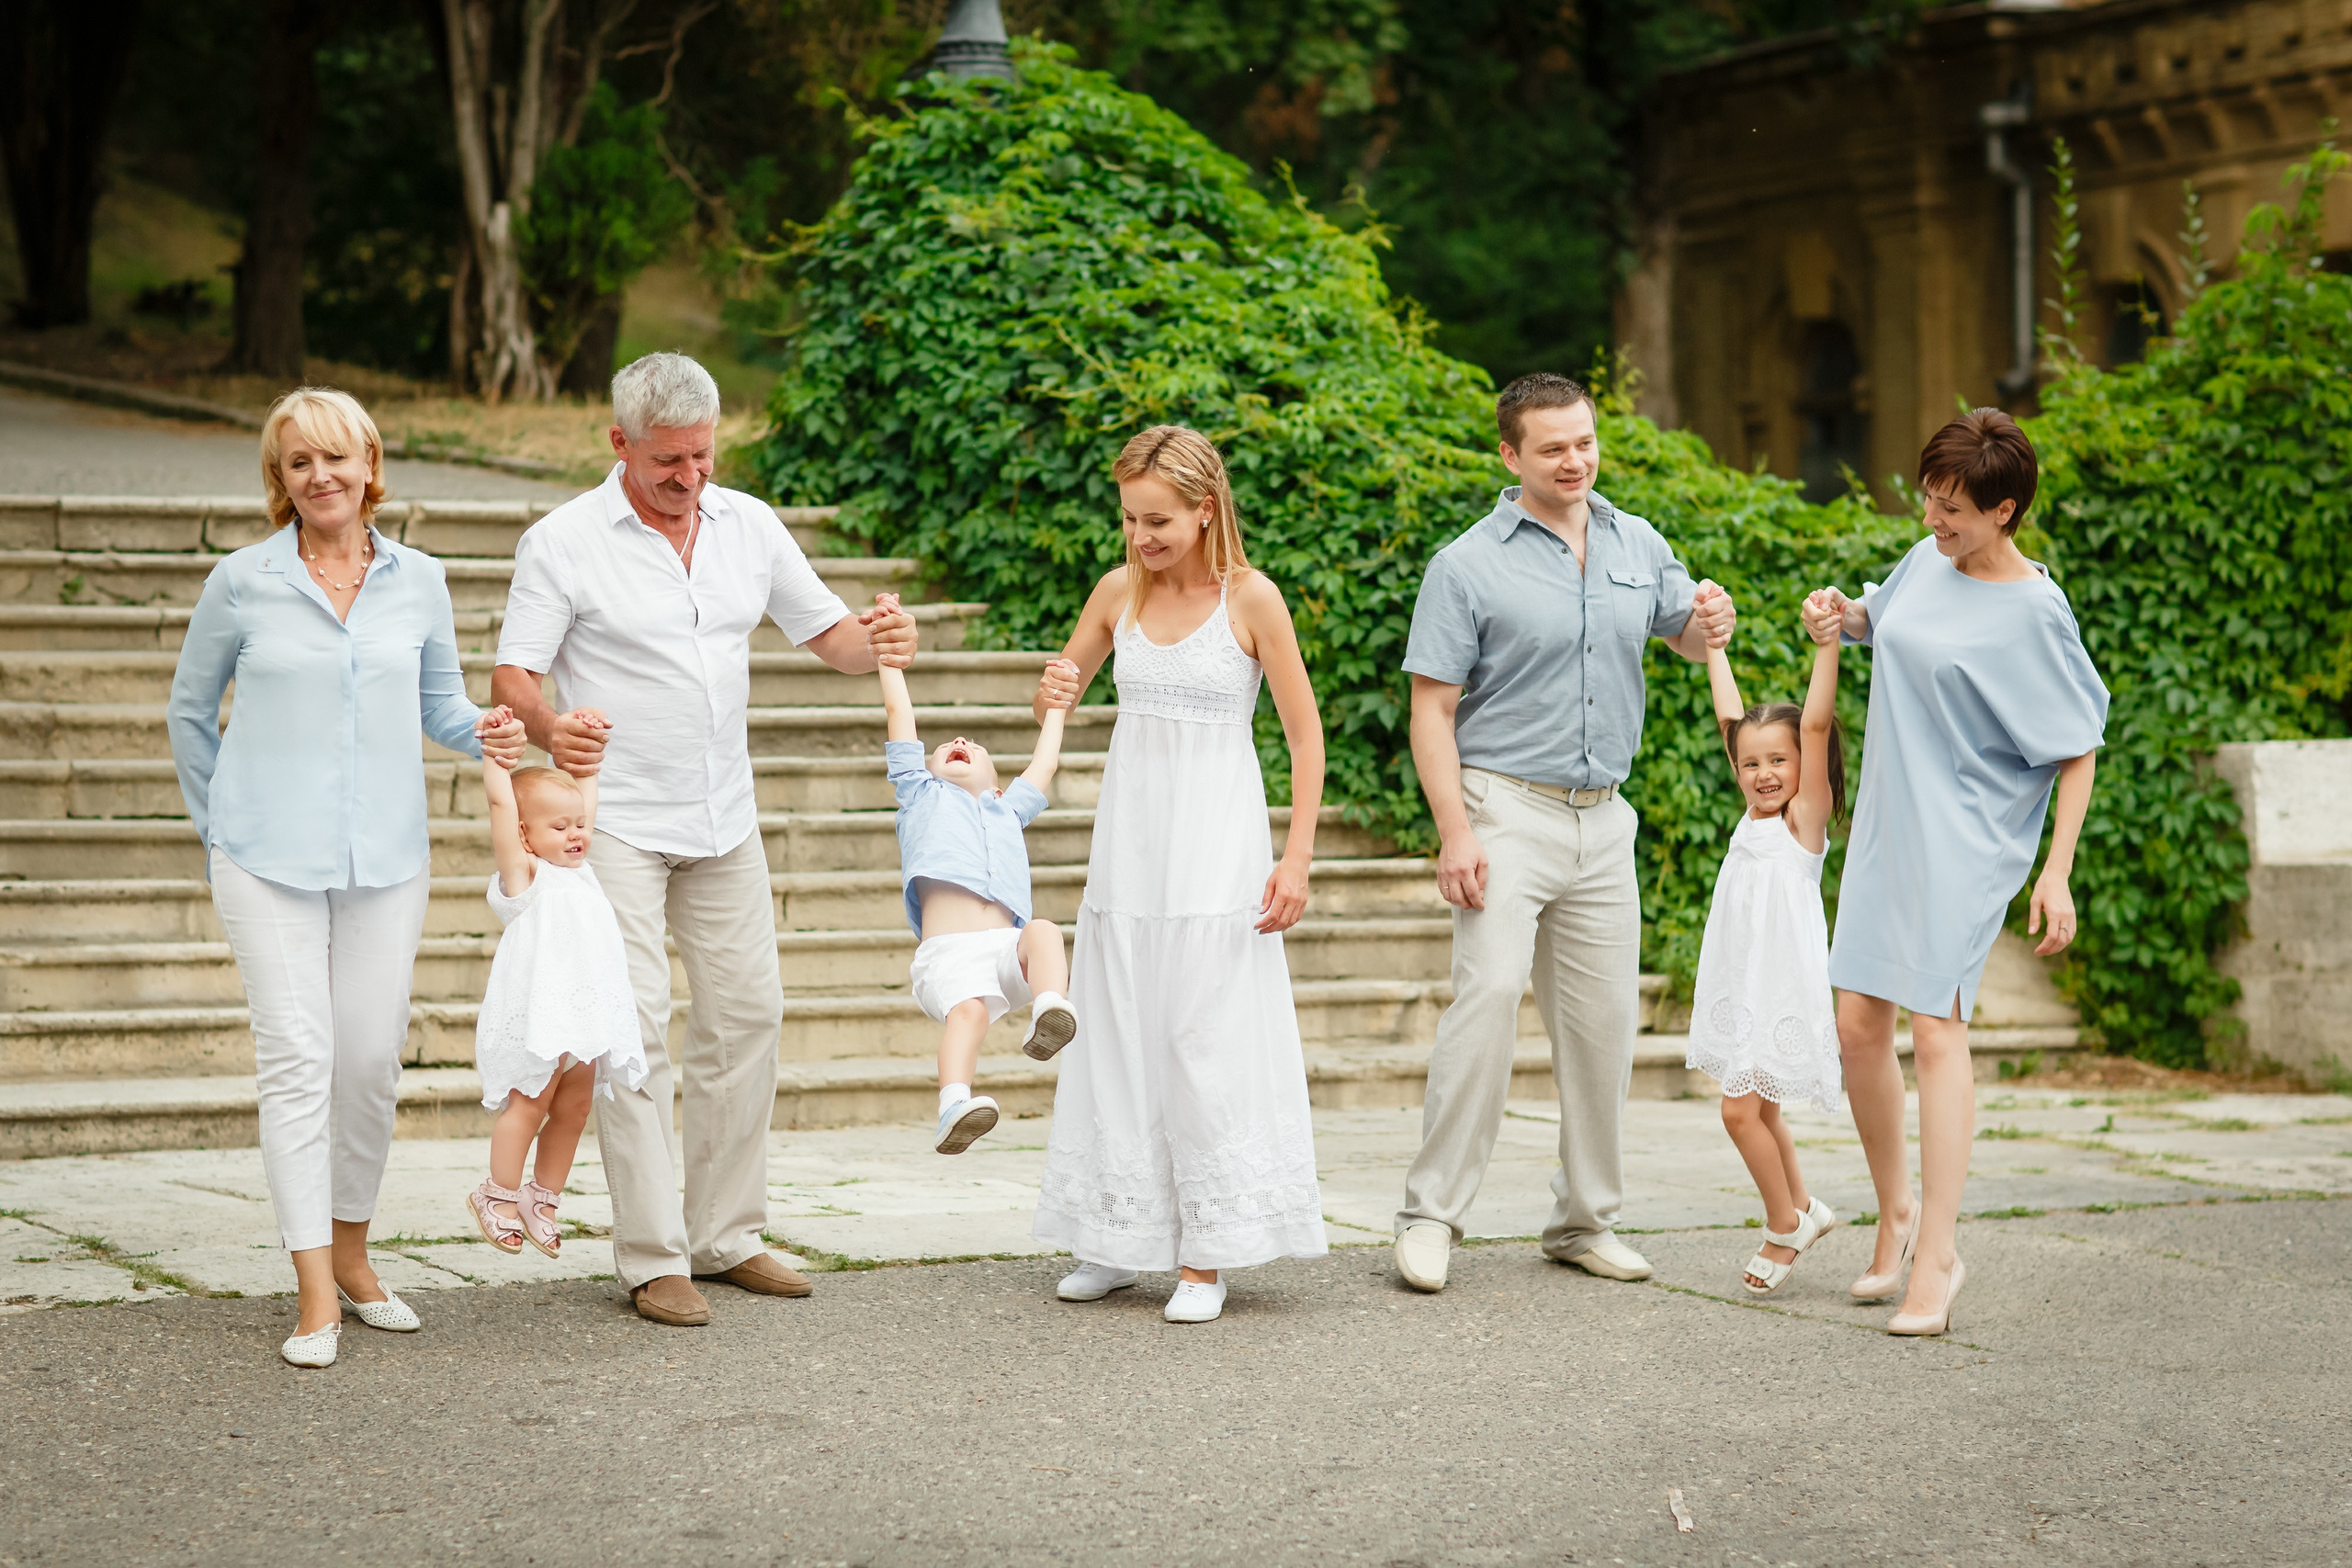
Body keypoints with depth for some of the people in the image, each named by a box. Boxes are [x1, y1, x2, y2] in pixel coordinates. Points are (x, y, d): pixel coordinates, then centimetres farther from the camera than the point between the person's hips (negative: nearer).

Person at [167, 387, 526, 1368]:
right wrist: (219, 825, 12)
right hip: (269, 860, -2)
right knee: (297, 1057, -9)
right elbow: (190, 710, 12)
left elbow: (439, 700, 17)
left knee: (372, 1060, 4)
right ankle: (315, 1297, -8)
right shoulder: (242, 582, 0)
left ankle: (350, 1256, 24)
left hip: (386, 856, 3)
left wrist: (482, 733, -5)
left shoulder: (417, 580, 7)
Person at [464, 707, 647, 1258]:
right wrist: (496, 749, -14)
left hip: (586, 1016, 7)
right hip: (538, 1015, -7)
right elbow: (501, 802, -14)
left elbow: (583, 798, 24)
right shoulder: (524, 874, -5)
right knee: (529, 1104, -3)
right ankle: (499, 1194, 11)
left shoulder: (577, 867, 15)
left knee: (574, 1109, 10)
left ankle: (543, 1198, 20)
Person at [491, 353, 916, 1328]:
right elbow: (512, 679, -10)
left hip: (724, 819, 5)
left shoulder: (748, 525, 6)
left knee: (747, 1011, 8)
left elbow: (826, 633, 9)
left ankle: (726, 1235, 19)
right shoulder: (562, 542, -8)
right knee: (634, 1027, -10)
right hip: (614, 819, -5)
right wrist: (551, 728, -32)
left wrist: (877, 644, -14)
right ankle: (652, 1258, -6)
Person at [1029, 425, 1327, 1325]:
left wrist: (1297, 857, -10)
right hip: (1130, 835, 5)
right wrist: (1051, 696, -7)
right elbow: (1057, 698, 18)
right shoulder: (1120, 592, 5)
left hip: (1216, 844, -5)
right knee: (1119, 1038, 6)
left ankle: (1206, 1257, 1)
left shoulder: (1250, 598, -8)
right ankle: (1119, 1242, 16)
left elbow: (1305, 735, -4)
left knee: (1207, 1042, -5)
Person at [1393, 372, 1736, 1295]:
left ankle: (1586, 1220, 20)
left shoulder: (1637, 545, 10)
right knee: (1488, 992, -19)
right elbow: (1432, 710, -7)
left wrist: (1709, 626, -3)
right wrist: (1455, 832, -18)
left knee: (1604, 1020, 8)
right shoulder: (1468, 566, -5)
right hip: (1506, 810, -5)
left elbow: (1686, 636, 23)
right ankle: (1431, 1212, -13)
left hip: (1603, 819, 5)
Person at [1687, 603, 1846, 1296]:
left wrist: (1827, 644, -26)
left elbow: (1815, 724, -19)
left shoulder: (1804, 817, -8)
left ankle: (1785, 1226, 4)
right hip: (1738, 984, 8)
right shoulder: (1752, 814, 10)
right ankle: (1801, 1208, 30)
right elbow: (1730, 716, 16)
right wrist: (1712, 642, 22)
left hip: (1783, 988, -8)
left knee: (1742, 1108, -11)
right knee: (1756, 1108, 14)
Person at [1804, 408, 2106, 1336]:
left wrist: (2057, 873, -16)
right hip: (1887, 829, 7)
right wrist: (1842, 614, 5)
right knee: (1858, 1025, 7)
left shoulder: (2035, 614, -14)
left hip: (1968, 842, -7)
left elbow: (2077, 748, -11)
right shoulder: (1927, 561, 5)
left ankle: (1935, 1259, -10)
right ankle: (1898, 1213, 26)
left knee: (1936, 1029, -13)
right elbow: (1882, 618, 28)